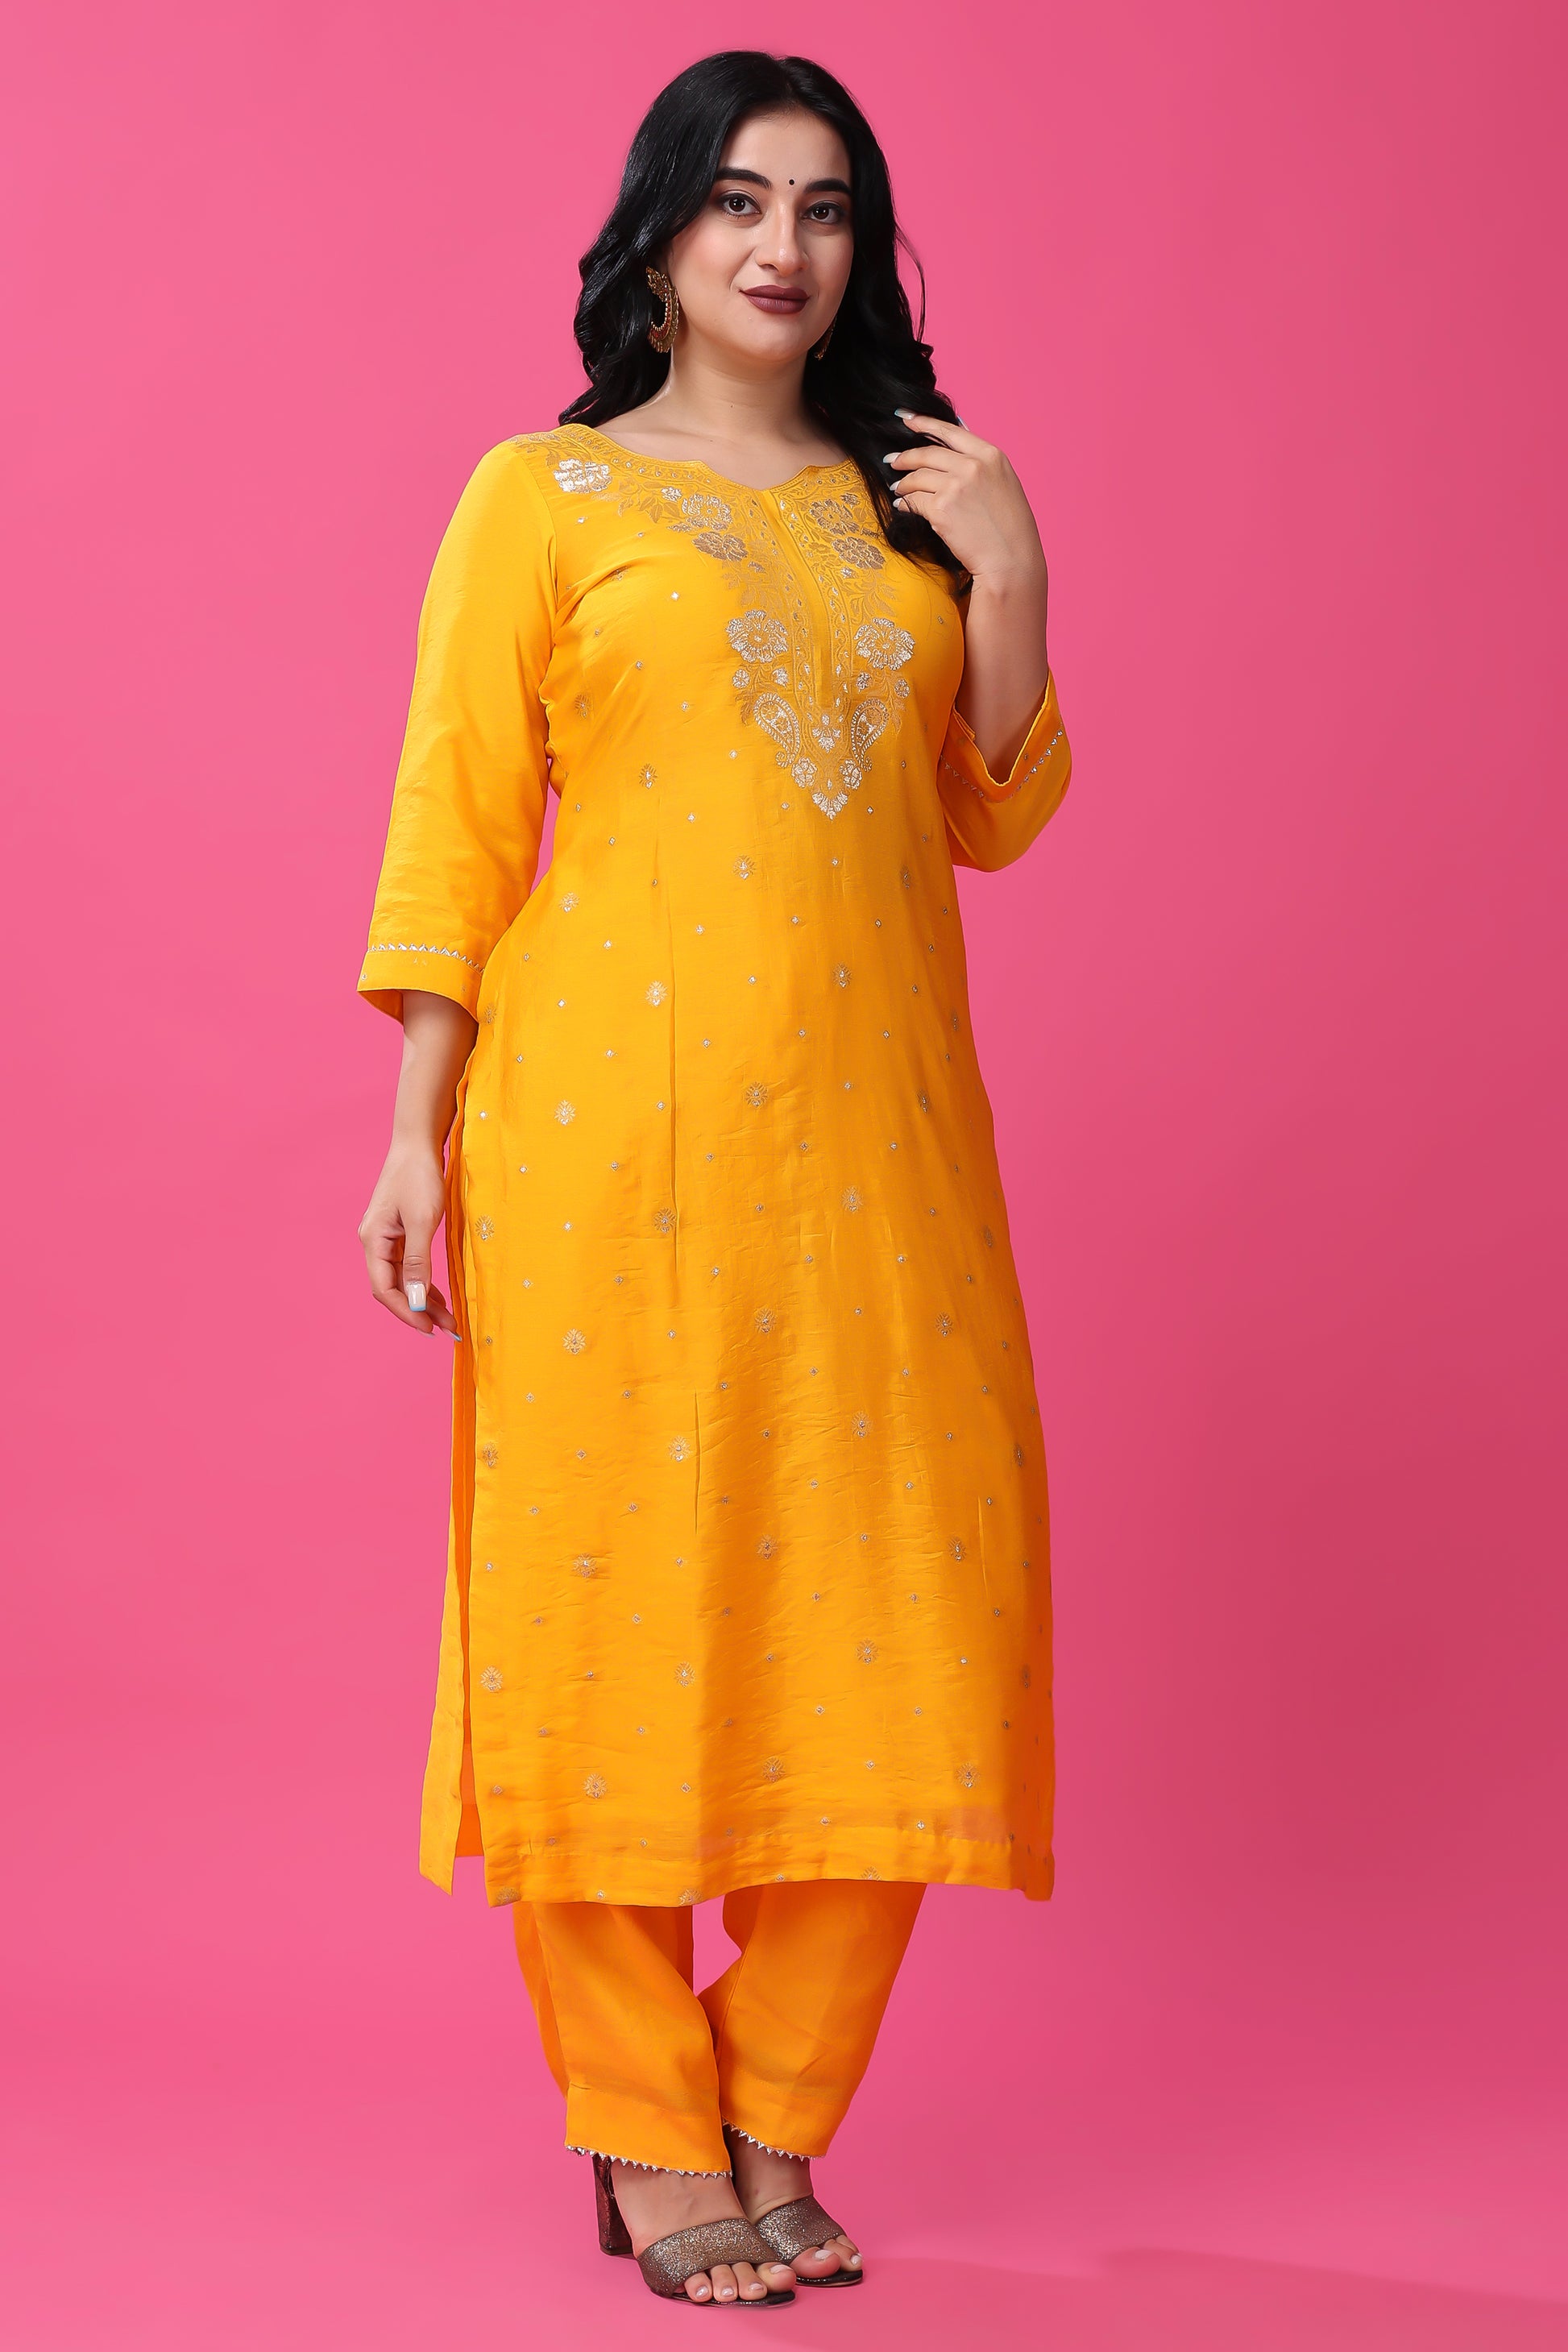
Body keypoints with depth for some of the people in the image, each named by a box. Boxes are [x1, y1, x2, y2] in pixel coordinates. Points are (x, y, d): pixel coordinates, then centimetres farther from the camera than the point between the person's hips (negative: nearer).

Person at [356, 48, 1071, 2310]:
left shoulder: (908, 499, 16)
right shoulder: (543, 495, 4)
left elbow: (995, 816, 15)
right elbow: (453, 834, 0)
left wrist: (1006, 588, 1)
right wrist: (418, 1135, -6)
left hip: (872, 1128, 4)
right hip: (614, 1125, -4)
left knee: (874, 1617, 2)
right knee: (616, 1597, -1)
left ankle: (778, 2122, 17)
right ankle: (648, 2138, 13)